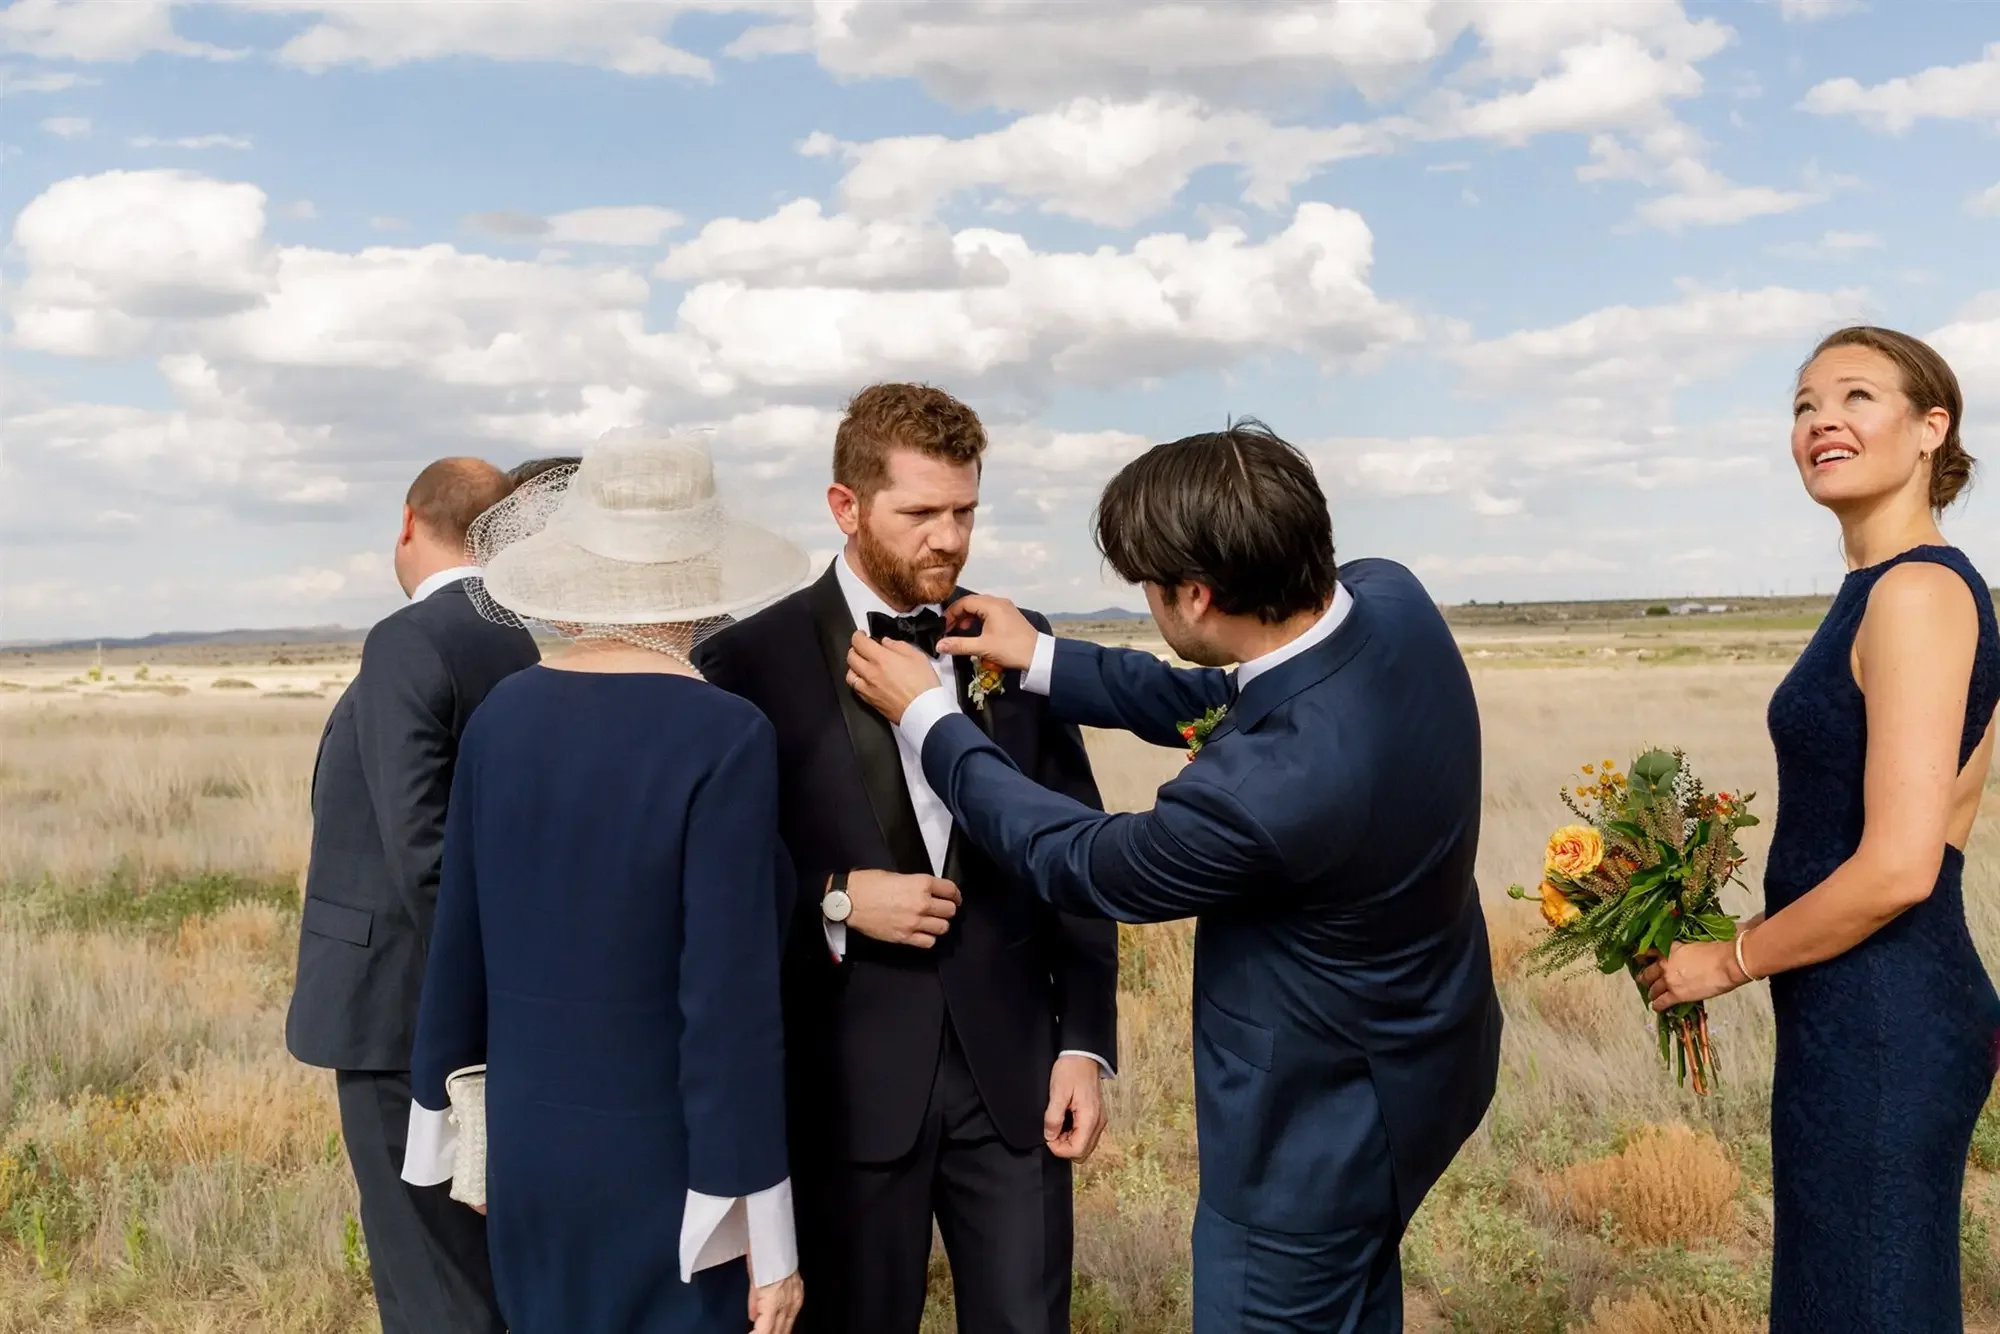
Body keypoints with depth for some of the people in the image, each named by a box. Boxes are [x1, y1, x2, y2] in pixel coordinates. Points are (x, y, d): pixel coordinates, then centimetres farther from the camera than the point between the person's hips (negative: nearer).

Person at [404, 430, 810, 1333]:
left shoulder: (502, 714, -2)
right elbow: (730, 997, -20)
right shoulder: (724, 737, -19)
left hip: (525, 1152, 6)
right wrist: (768, 1238, -12)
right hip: (662, 1165, -5)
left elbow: (459, 943, 5)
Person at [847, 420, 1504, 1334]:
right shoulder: (1389, 599, -16)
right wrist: (1046, 662, 2)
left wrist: (925, 717, -7)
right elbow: (1226, 703, 3)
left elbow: (1081, 865, -18)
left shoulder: (1264, 790, -39)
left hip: (1317, 1129, -8)